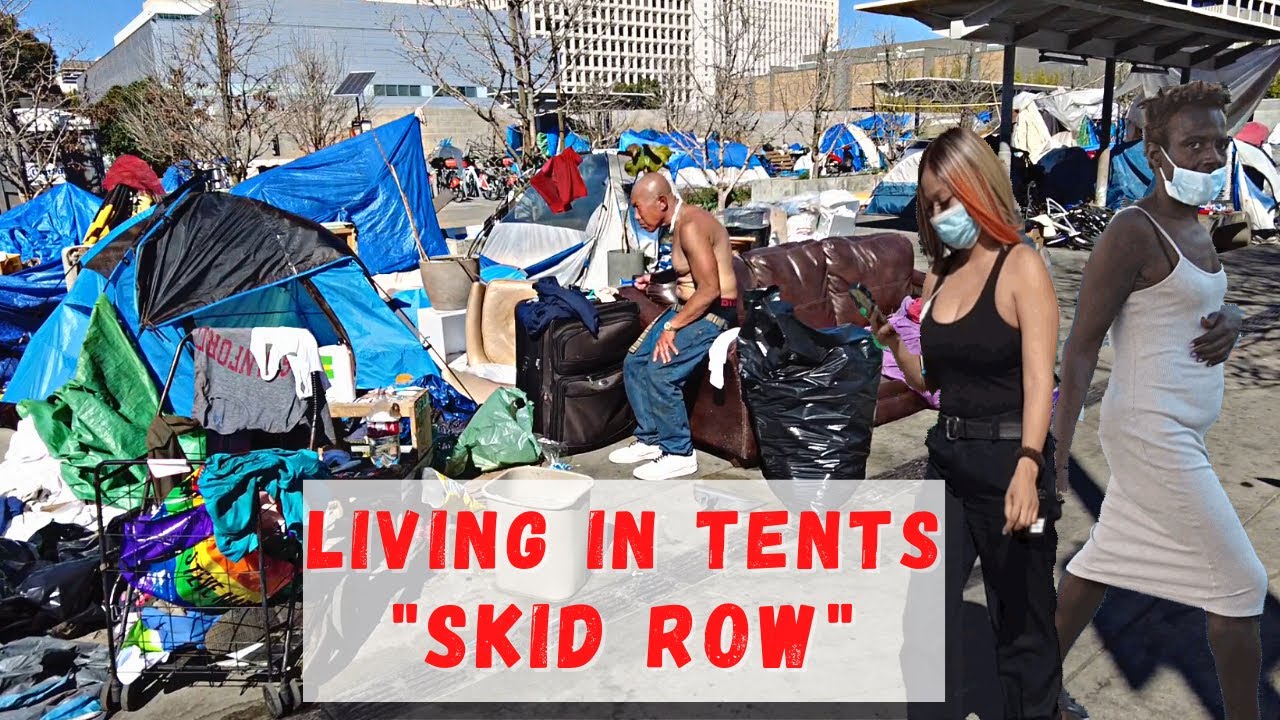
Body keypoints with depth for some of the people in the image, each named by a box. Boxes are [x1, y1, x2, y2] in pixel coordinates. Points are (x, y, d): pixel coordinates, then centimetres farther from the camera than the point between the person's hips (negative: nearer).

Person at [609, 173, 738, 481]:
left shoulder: (691, 227, -21)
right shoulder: (679, 223, 10)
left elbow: (710, 288, -25)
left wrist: (672, 327, -20)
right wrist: (655, 279, 12)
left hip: (712, 311, -10)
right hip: (686, 307, 10)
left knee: (660, 373, -21)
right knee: (634, 363, 6)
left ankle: (680, 454, -7)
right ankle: (650, 440, 16)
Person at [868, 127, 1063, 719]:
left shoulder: (1021, 267, -11)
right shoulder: (940, 274, 9)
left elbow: (1039, 380, -21)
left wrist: (1027, 469, -33)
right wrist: (892, 340, -3)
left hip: (1008, 462, -7)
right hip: (947, 461, 7)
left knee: (1022, 621, 9)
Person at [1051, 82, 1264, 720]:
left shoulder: (1193, 228, 11)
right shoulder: (1132, 233, -17)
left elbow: (1208, 305, 23)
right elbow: (1082, 343, -19)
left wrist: (1229, 320, -3)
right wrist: (1058, 449, -21)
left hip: (1174, 434, 9)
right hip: (1152, 435, -9)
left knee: (1107, 560, 18)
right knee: (1240, 584, 0)